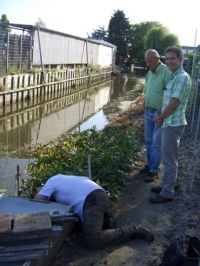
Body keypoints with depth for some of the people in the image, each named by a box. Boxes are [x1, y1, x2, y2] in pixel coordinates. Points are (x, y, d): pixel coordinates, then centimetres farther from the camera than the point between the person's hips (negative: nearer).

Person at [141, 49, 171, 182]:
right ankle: (150, 164, 31)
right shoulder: (150, 73, 9)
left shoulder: (166, 72, -17)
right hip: (148, 112, 8)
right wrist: (146, 109, 15)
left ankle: (154, 171, 11)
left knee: (156, 143, 0)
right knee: (149, 141, 16)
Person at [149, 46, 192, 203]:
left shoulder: (182, 77, -16)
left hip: (173, 124, -10)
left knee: (169, 159, -3)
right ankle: (169, 185, 31)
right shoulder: (173, 76, 15)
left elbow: (174, 103, -19)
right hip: (169, 123, 10)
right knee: (169, 157, 18)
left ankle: (167, 193, 6)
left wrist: (160, 118, -7)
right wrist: (160, 115, 3)